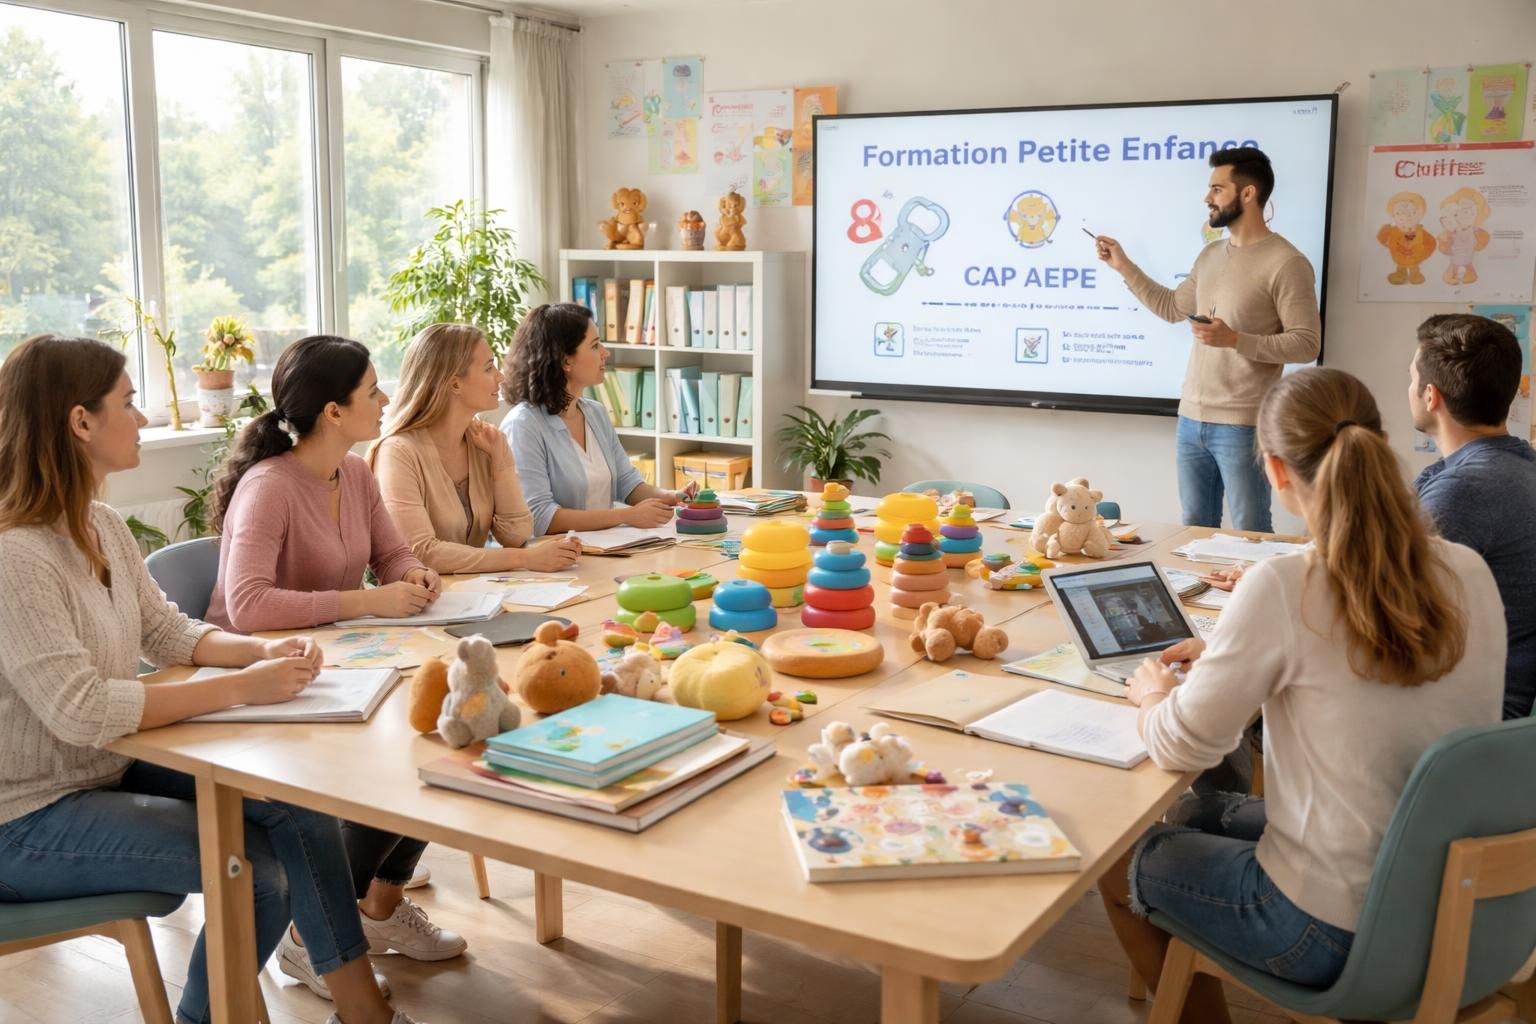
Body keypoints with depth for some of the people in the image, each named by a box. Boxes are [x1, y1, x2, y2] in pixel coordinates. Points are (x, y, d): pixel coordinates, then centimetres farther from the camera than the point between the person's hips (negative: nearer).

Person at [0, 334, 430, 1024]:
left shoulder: (101, 527, 5)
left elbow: (168, 631, 11)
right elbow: (81, 712, -31)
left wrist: (262, 653, -8)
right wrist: (241, 688, -29)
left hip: (111, 771, 8)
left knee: (298, 806, -6)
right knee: (256, 874, -18)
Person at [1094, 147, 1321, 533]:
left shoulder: (1286, 263, -12)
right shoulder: (1210, 255, 13)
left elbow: (1307, 344, -14)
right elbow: (1171, 307, 25)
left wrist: (1235, 339, -24)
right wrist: (1124, 266, 20)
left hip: (1242, 426, -7)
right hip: (1191, 418, 8)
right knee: (1195, 532, 16)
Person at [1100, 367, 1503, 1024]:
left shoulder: (1281, 589, -24)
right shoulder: (1469, 574, -5)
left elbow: (1180, 748, -13)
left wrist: (1152, 694, 8)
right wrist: (1233, 656, 16)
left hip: (1335, 930, -6)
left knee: (1117, 866, 19)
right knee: (1195, 814, 28)